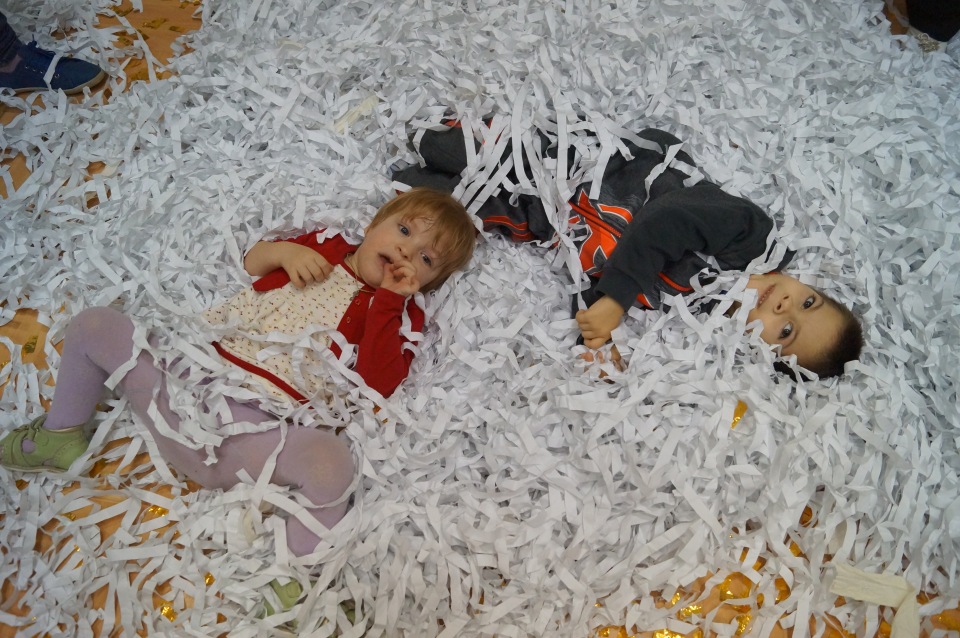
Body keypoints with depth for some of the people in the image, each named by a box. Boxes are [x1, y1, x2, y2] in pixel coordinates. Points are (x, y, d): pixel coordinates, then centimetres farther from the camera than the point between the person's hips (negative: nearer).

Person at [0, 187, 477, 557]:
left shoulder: (395, 313, 4)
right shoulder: (326, 246, 16)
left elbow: (379, 384, -13)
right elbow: (252, 260, 25)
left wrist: (390, 296, -15)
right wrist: (286, 249, 3)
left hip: (246, 426, -5)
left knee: (330, 459, -36)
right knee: (93, 324, 5)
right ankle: (60, 437, 27)